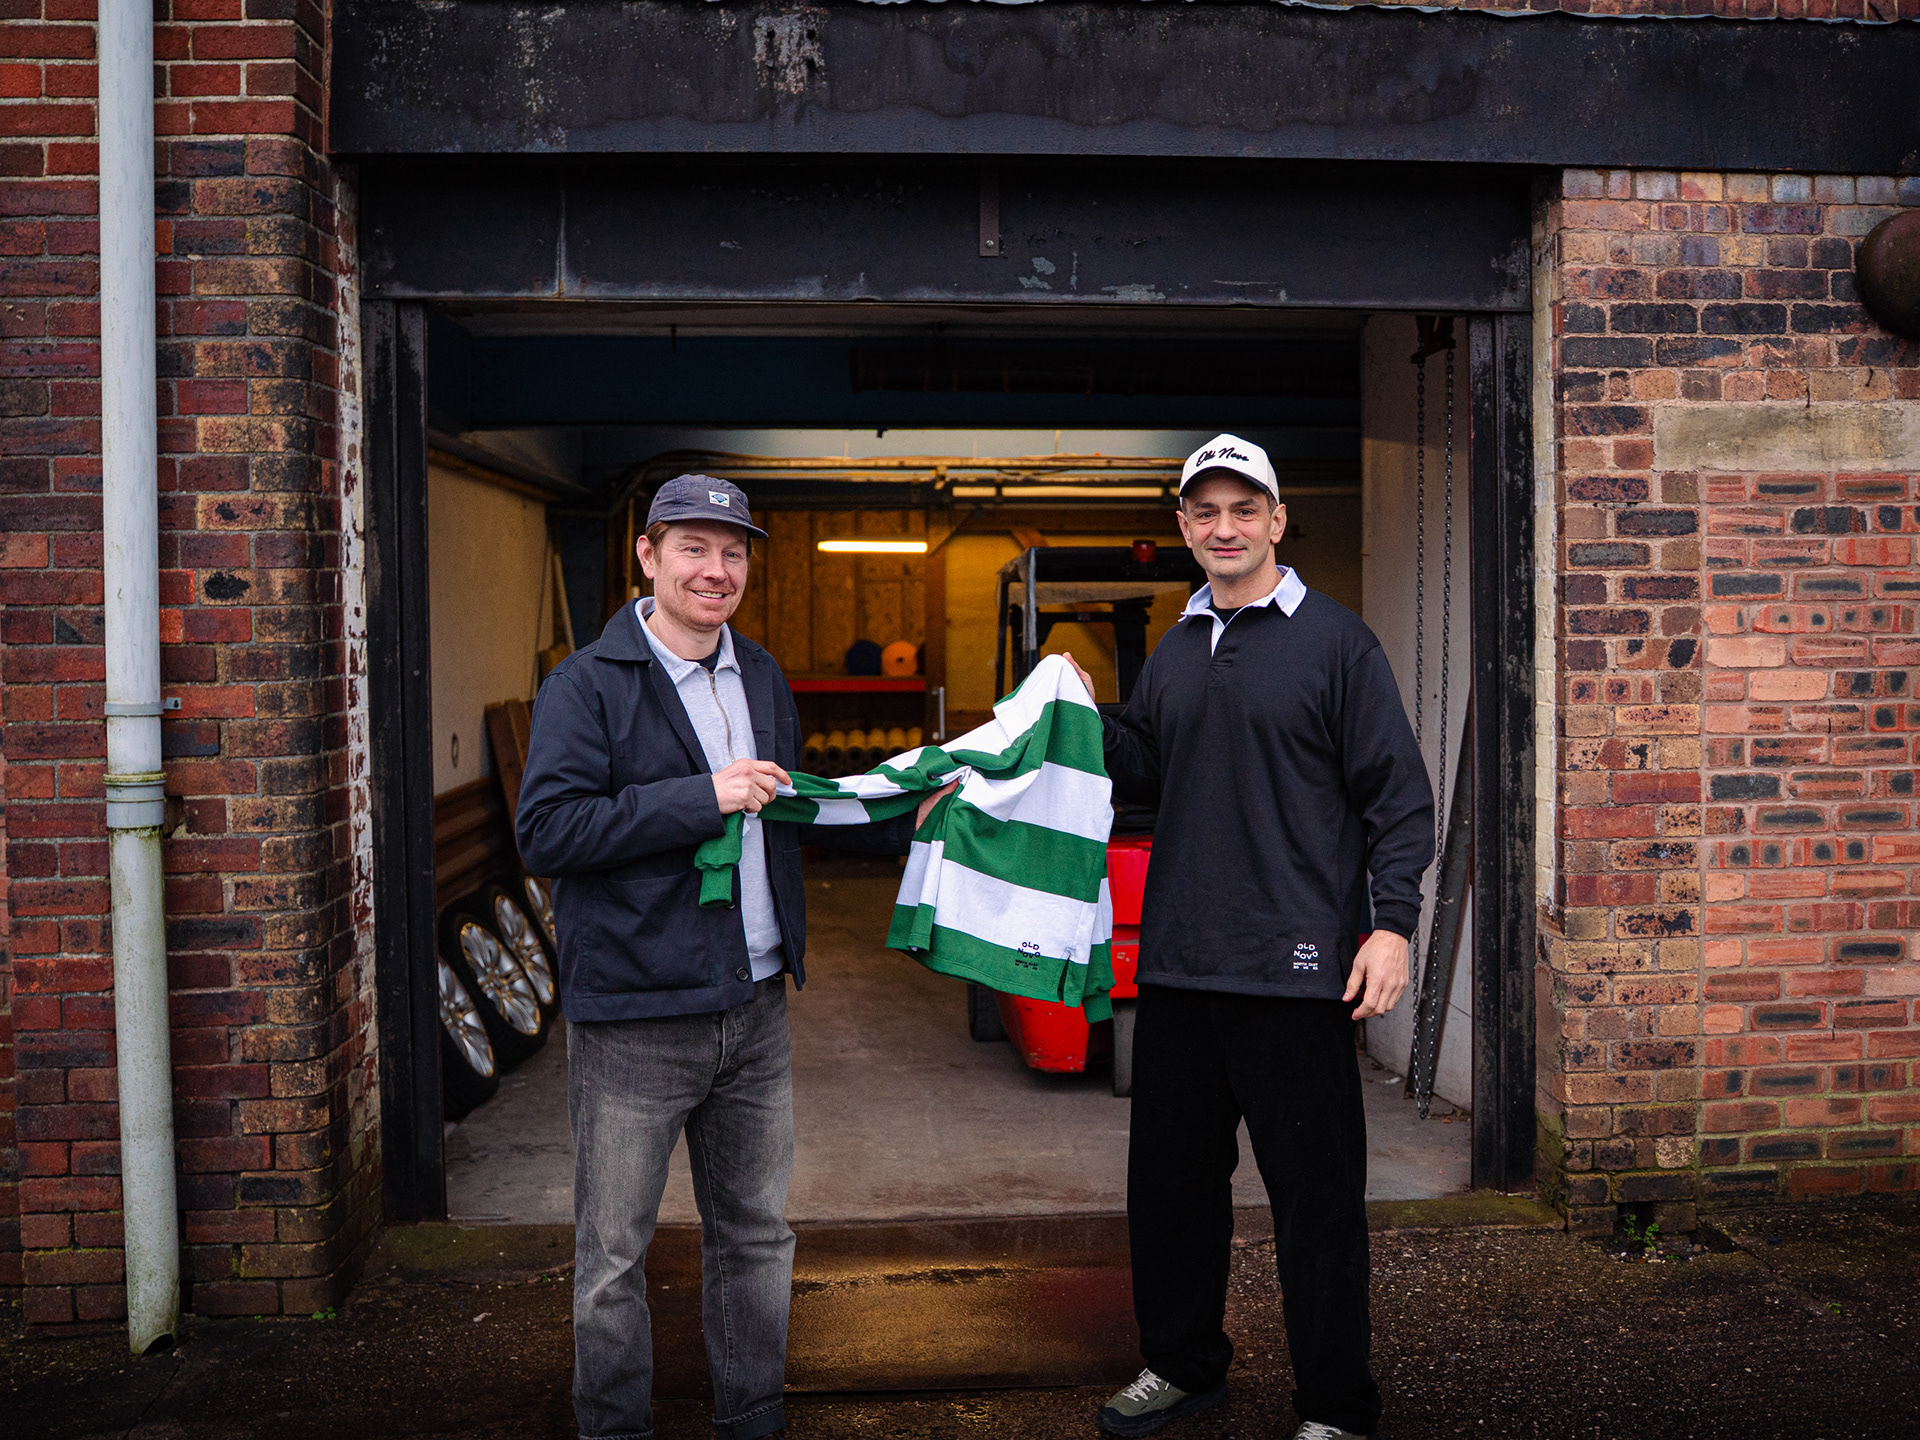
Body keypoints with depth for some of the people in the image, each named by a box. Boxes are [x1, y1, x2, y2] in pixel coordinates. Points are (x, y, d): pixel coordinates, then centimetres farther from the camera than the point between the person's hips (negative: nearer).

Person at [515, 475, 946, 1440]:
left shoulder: (762, 678, 12)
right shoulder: (588, 684, -9)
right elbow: (545, 832, -20)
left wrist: (906, 821, 10)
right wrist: (703, 798, -23)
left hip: (755, 1007, 6)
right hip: (634, 1016, -6)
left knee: (756, 1235, 18)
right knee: (614, 1254, 7)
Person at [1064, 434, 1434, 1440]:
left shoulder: (1335, 641, -4)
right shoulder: (1174, 654, 14)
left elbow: (1398, 795, -6)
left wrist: (1392, 923, -15)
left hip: (1295, 969, -6)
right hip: (1177, 962, 6)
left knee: (1316, 1194, 3)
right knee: (1170, 1175, 16)